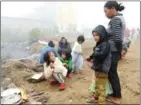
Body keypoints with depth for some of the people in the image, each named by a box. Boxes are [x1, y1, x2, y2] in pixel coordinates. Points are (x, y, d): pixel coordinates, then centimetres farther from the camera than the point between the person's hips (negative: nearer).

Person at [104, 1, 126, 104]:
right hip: (114, 51, 9)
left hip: (113, 51, -9)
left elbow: (117, 38, -22)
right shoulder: (120, 18, 15)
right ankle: (116, 94, 31)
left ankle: (117, 97, 20)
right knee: (112, 73, 17)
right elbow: (117, 37, 13)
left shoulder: (115, 19, -16)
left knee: (112, 74, 4)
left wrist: (119, 51, -11)